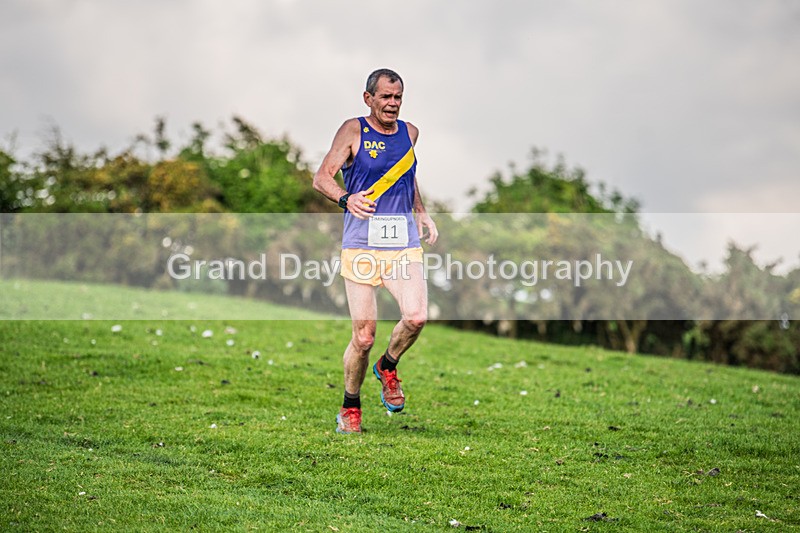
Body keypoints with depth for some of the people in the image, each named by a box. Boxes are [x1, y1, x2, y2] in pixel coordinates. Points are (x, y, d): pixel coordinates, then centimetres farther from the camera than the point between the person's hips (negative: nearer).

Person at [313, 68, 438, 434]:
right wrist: (346, 199, -25)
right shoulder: (354, 131, 0)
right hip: (361, 243, -3)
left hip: (404, 243, 3)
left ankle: (387, 367, 13)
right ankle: (350, 407, 18)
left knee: (416, 317, -18)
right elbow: (321, 177, -6)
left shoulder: (410, 132, 14)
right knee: (363, 335, -4)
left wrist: (421, 213, 19)